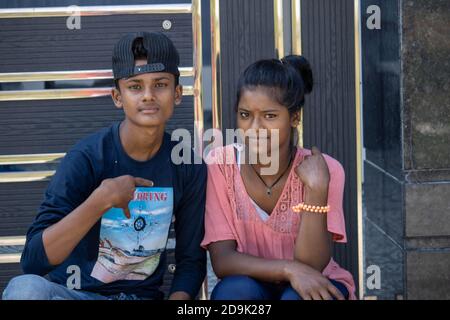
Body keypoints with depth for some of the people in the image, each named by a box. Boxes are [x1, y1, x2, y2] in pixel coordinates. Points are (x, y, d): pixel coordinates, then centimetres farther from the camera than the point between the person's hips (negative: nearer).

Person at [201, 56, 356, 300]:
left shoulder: (324, 170, -15)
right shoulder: (221, 165, -12)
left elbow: (310, 265, -22)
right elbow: (222, 261, -16)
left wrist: (317, 189, -32)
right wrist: (289, 269, -31)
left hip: (316, 288, 0)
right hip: (250, 290, 1)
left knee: (299, 298, -34)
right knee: (234, 290, -33)